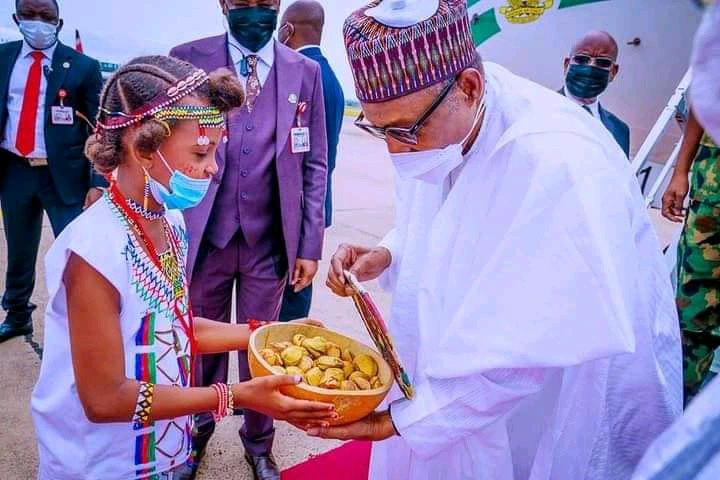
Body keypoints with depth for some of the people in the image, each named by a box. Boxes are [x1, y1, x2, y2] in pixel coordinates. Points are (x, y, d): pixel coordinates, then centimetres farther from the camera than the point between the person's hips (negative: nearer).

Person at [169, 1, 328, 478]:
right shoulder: (188, 59, 0)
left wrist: (310, 244, 0)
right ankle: (198, 431, 39)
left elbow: (315, 164, 3)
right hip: (204, 237, 0)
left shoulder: (305, 71, 2)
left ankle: (258, 441, 35)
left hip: (269, 242, 0)